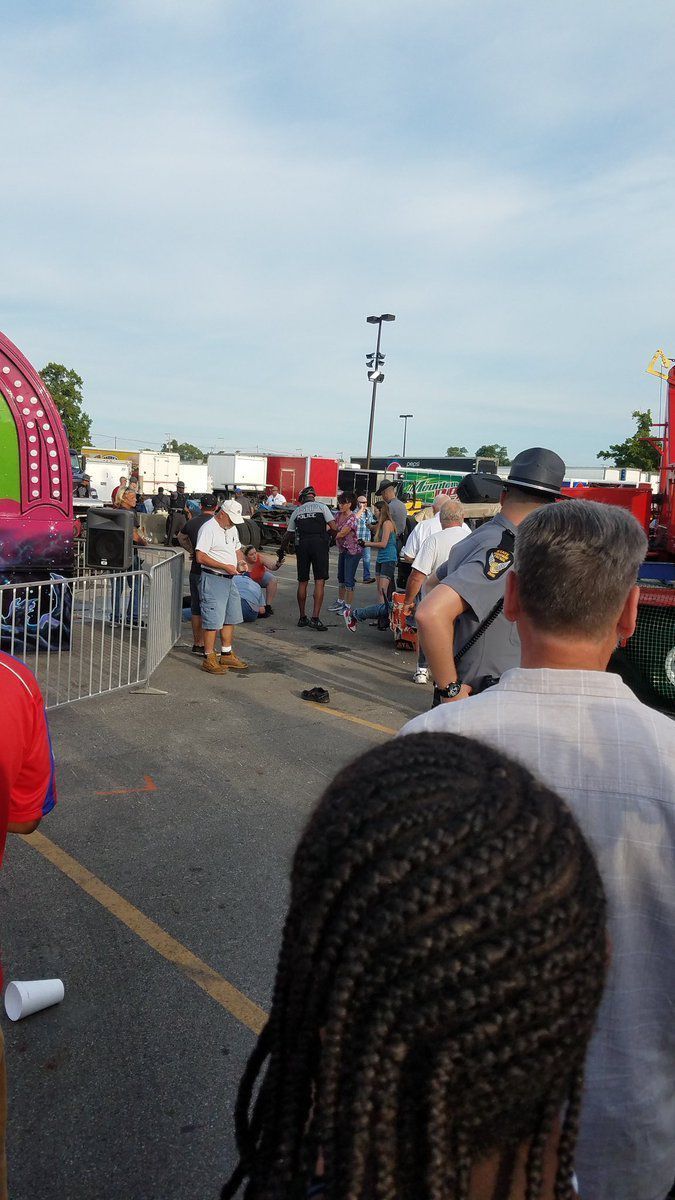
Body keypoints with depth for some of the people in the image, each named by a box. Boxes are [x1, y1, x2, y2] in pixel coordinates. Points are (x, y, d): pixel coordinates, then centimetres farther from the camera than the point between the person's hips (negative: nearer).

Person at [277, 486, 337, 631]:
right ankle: (315, 618, -10)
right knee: (320, 582, -2)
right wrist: (327, 534, 21)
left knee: (302, 582, 11)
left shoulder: (296, 511, 17)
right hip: (319, 544, -3)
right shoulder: (322, 507, 10)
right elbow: (333, 528, -1)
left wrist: (281, 551, 34)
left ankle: (302, 617, 18)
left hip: (302, 545, 3)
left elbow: (288, 534, 21)